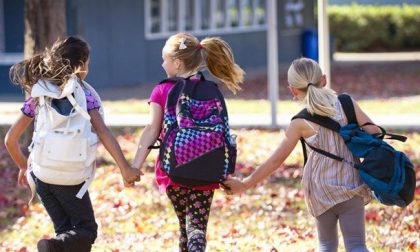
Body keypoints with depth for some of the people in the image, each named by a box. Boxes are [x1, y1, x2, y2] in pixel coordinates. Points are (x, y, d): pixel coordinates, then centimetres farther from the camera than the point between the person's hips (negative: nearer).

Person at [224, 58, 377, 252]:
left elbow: (276, 160, -4)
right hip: (352, 188, 1)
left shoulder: (301, 122, -7)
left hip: (322, 193, -1)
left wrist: (244, 184, 5)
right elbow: (374, 132, -5)